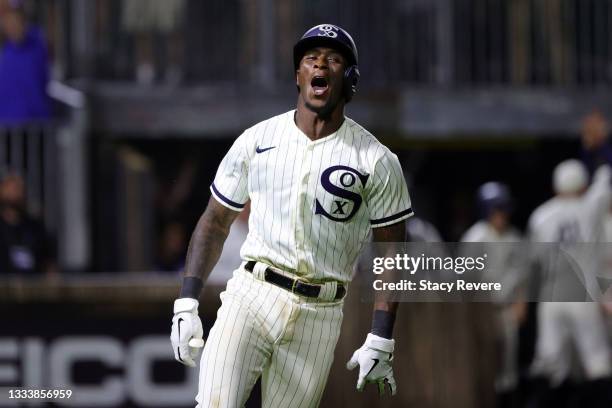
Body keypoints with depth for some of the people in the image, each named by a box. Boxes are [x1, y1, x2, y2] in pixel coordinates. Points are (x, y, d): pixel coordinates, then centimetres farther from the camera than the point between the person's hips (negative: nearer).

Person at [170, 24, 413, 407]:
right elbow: (215, 222, 11)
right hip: (250, 295, 0)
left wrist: (381, 341, -5)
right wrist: (187, 302, 1)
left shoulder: (377, 162, 1)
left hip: (319, 315, 0)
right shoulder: (256, 141, 5)